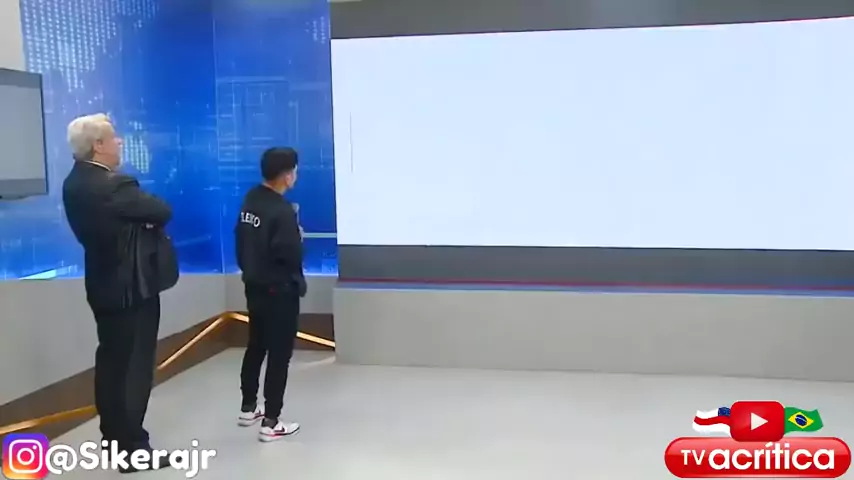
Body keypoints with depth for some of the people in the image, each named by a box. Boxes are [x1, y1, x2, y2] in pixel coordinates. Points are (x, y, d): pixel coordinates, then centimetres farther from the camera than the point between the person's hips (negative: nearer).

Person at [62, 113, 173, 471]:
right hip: (130, 287, -9)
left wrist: (136, 220, -1)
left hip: (104, 283, 9)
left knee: (110, 360, 18)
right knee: (135, 365, -1)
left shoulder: (75, 183, 5)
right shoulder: (114, 186, -25)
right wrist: (144, 217, 3)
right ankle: (132, 447, 6)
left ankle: (113, 436, 31)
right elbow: (162, 213, -16)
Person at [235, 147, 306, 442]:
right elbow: (291, 255, -25)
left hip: (254, 286, 9)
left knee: (256, 346, 20)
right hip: (279, 290, -8)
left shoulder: (250, 200, 3)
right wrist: (299, 238, -6)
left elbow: (241, 239, 11)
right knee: (279, 354, 1)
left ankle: (248, 409, 33)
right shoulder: (282, 211, -23)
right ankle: (270, 423, 6)